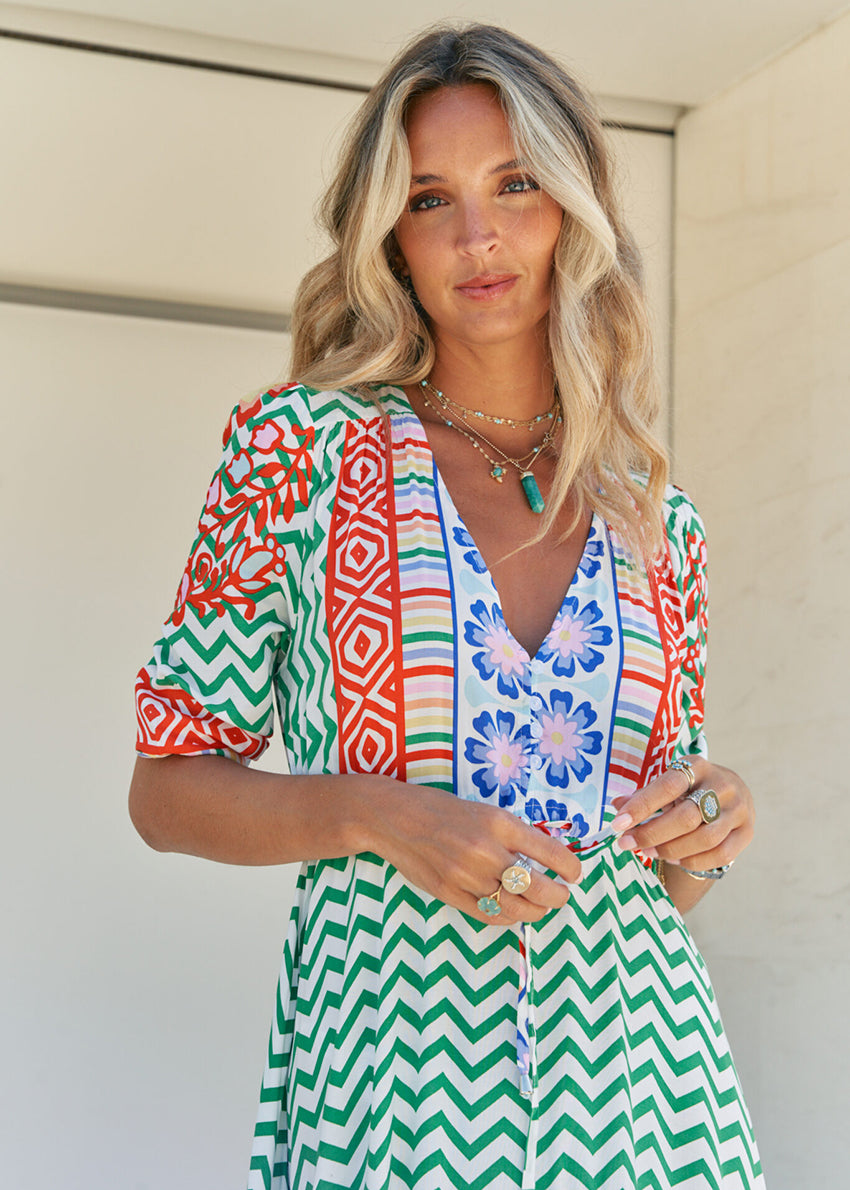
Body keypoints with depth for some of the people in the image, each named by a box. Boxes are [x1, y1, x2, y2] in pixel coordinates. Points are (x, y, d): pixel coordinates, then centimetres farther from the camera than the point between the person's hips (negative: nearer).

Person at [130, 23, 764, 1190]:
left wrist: (712, 825, -7)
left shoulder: (658, 524, 7)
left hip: (634, 1069, 3)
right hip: (390, 1072, -3)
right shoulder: (301, 451, -2)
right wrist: (376, 813, -16)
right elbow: (166, 788, 0)